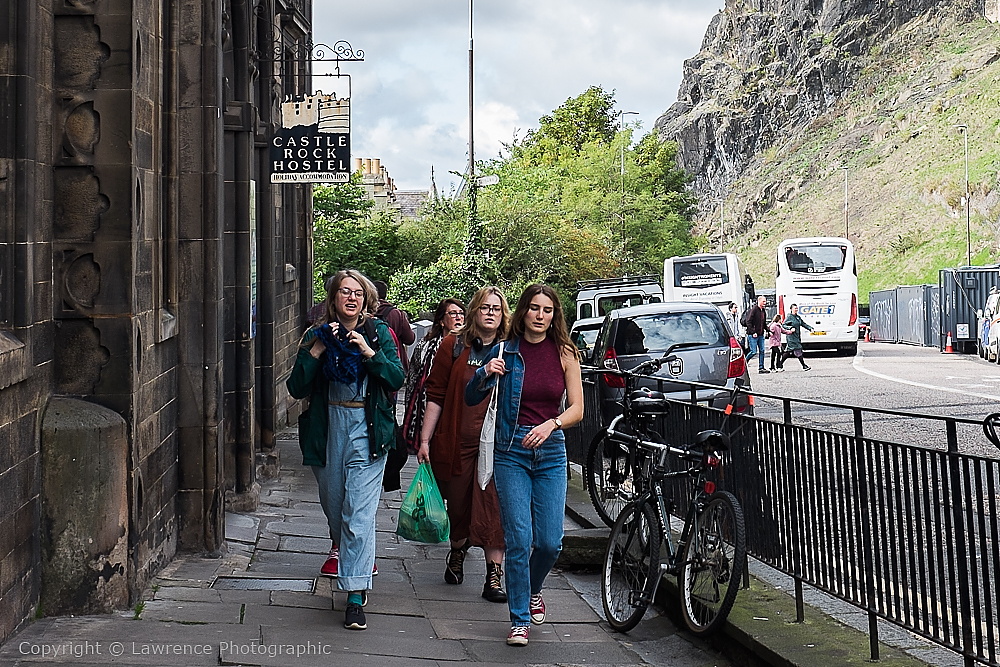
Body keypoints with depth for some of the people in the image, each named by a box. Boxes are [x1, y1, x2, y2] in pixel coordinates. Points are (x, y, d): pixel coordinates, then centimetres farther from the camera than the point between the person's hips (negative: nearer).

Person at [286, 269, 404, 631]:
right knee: (333, 504, 20)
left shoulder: (378, 333, 1)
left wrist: (369, 352, -20)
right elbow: (297, 388, -5)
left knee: (359, 512, -11)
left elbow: (396, 378, -9)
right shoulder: (317, 334, 2)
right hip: (327, 429, 3)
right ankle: (342, 548, 51)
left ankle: (356, 594, -13)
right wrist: (316, 351, -16)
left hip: (366, 431, -3)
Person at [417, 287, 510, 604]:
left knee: (494, 510, -6)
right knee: (458, 507, 13)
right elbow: (436, 396, 2)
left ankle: (494, 577, 0)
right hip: (457, 443, 0)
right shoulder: (453, 346, 3)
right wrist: (425, 440, -2)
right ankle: (457, 554, 42)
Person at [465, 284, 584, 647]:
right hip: (511, 452, -1)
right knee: (519, 539, -8)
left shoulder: (564, 353, 2)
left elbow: (577, 409, 1)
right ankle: (519, 619, 6)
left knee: (550, 542, -1)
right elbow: (471, 399, 6)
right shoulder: (506, 351, 1)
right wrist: (485, 375, -14)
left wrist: (551, 424, -18)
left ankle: (533, 590, 31)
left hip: (550, 453, 1)